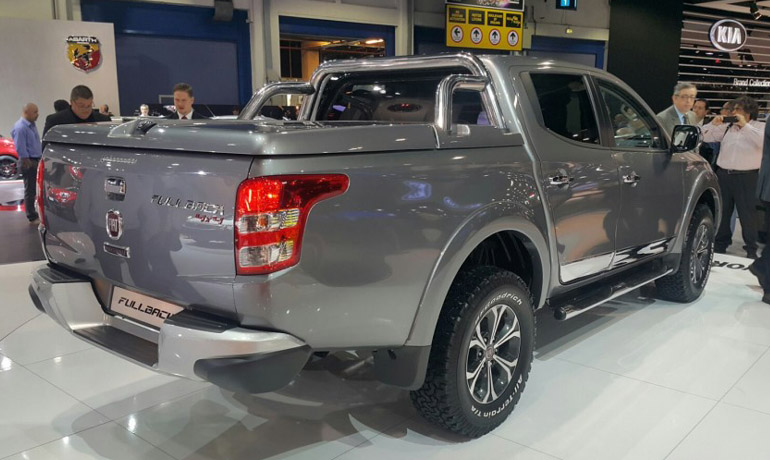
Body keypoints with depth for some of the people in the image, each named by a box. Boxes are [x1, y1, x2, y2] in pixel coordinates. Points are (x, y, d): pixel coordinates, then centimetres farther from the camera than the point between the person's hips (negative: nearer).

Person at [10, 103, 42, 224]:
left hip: (36, 161, 9)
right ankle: (32, 217, 6)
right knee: (30, 190, -1)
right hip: (29, 162, -9)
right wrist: (28, 163, -18)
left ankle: (40, 213, 25)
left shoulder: (32, 125, 12)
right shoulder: (20, 127, -17)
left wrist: (40, 159, 18)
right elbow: (21, 148, -19)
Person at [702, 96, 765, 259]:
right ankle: (721, 243, 26)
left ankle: (751, 248, 12)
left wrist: (745, 125, -19)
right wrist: (713, 124, -5)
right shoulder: (727, 127, 9)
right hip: (724, 174, 4)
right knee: (722, 211, 12)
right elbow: (705, 137, 11)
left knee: (747, 214, 1)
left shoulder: (760, 127, 1)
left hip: (746, 177, -4)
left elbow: (763, 142, -20)